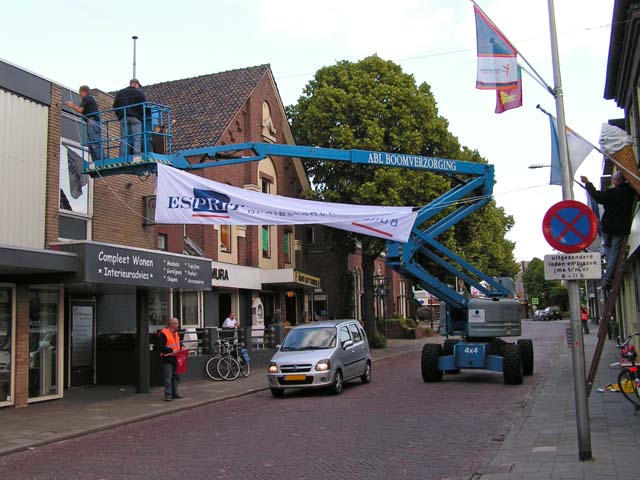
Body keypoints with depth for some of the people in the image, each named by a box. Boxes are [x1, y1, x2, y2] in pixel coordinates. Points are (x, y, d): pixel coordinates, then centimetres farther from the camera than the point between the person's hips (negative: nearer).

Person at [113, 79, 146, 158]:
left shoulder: (119, 93, 19)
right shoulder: (139, 93, 5)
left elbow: (115, 106, 15)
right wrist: (142, 116, 10)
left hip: (123, 118, 4)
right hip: (135, 118, -4)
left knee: (123, 139, 0)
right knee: (137, 138, -8)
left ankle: (122, 157, -8)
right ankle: (137, 156, -20)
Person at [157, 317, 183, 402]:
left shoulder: (175, 333, 16)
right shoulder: (163, 333, -12)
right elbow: (161, 346, -18)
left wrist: (181, 347, 7)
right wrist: (171, 351, -23)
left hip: (175, 358, 8)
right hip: (167, 359, -8)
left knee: (176, 376, 14)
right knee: (168, 378, -7)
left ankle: (174, 393, 24)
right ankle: (168, 395, -2)